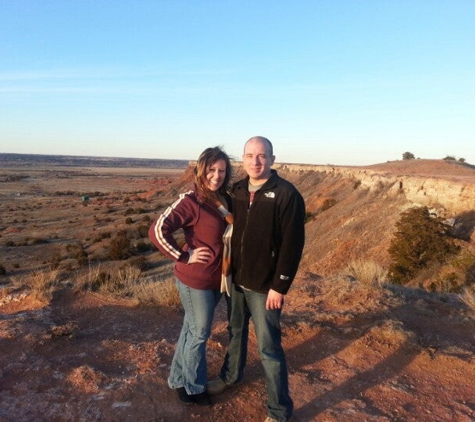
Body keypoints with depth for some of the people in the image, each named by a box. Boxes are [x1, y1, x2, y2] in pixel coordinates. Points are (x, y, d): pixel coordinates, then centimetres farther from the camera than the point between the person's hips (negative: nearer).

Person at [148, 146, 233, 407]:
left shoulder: (225, 199, 2)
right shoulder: (190, 201, -19)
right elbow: (157, 231, -26)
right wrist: (184, 257, -20)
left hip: (217, 278, 7)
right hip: (195, 279, -7)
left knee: (192, 330, 21)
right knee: (199, 333, 10)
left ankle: (179, 379, 42)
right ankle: (193, 388, 34)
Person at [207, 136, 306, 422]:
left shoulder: (287, 194, -16)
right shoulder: (237, 190, 3)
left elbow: (292, 245, -17)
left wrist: (280, 286, -17)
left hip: (265, 286, -6)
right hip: (236, 279, 6)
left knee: (269, 348, 4)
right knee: (236, 331, 24)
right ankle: (231, 376, 49)